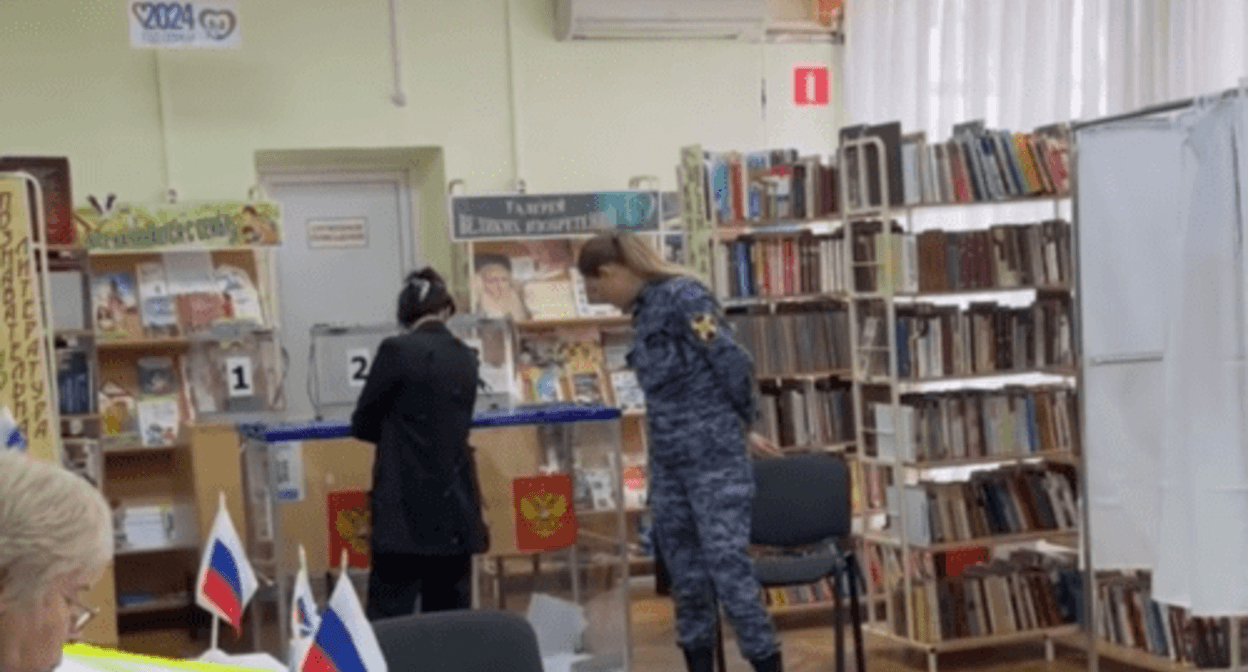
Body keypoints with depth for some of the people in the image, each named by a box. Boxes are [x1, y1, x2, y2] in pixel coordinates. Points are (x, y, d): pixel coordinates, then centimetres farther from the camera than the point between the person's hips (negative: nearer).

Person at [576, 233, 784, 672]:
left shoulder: (681, 295, -13)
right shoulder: (644, 310, 13)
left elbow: (732, 364, -16)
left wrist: (742, 427, 0)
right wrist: (737, 430, 16)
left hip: (713, 457, -8)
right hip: (669, 460, 8)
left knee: (729, 567, -9)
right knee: (686, 574, 12)